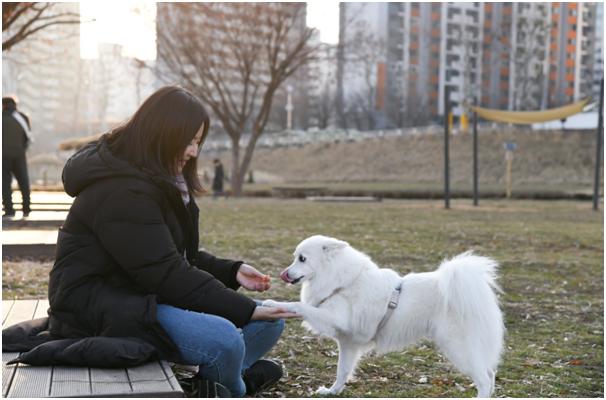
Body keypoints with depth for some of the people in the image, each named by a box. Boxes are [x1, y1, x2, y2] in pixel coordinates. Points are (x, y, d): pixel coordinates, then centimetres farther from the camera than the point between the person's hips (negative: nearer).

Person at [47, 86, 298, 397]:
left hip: (146, 295, 10)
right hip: (100, 309, -10)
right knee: (223, 339, -31)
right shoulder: (121, 192, -21)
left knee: (269, 321, 0)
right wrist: (245, 310, -23)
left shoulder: (163, 182, 12)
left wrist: (231, 272, -1)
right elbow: (166, 274, -25)